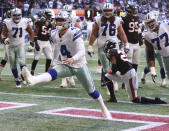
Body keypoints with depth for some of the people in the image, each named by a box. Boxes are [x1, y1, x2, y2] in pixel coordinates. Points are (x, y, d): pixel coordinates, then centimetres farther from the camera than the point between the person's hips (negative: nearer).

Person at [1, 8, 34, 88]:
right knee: (13, 65, 6)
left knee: (22, 61, -21)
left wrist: (31, 42, 2)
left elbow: (30, 33, 9)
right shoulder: (8, 24, -10)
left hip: (21, 45, 0)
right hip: (10, 46, 1)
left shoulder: (24, 22, -6)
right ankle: (17, 80, 21)